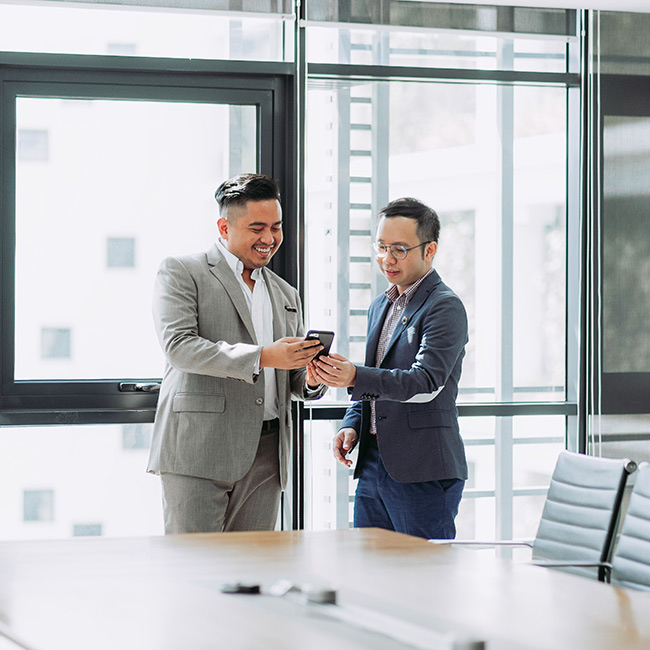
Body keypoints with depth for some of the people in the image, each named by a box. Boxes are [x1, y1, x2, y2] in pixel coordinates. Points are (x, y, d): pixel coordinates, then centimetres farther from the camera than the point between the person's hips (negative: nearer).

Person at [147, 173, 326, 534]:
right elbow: (178, 346, -12)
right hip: (198, 451, -5)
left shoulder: (286, 295, 22)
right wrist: (260, 357, -20)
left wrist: (311, 380, -2)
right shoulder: (181, 273, 3)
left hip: (265, 460, 5)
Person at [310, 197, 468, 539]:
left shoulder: (445, 307, -9)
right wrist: (351, 425, 6)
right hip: (372, 465, 8)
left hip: (423, 472, -8)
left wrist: (355, 377, -34)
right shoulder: (380, 306, 18)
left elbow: (427, 383, -21)